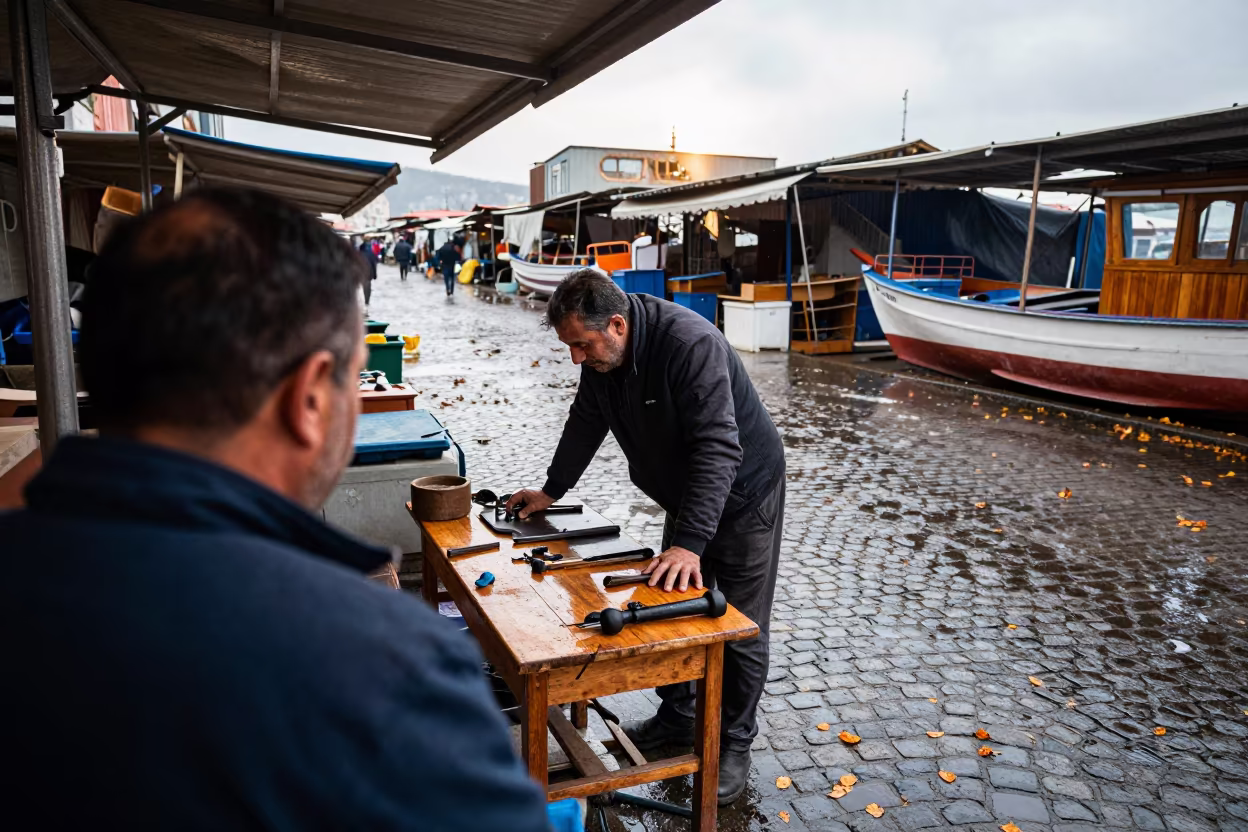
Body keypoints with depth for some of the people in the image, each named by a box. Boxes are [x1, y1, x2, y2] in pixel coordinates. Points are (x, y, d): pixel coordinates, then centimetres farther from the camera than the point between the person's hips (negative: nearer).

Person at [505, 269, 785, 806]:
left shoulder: (690, 344, -34)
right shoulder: (600, 355, -9)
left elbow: (718, 448, -38)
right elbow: (586, 423, 8)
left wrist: (690, 543, -42)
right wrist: (551, 490, 13)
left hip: (743, 494, -7)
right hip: (686, 496, 7)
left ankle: (735, 743, 22)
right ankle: (676, 717, 34)